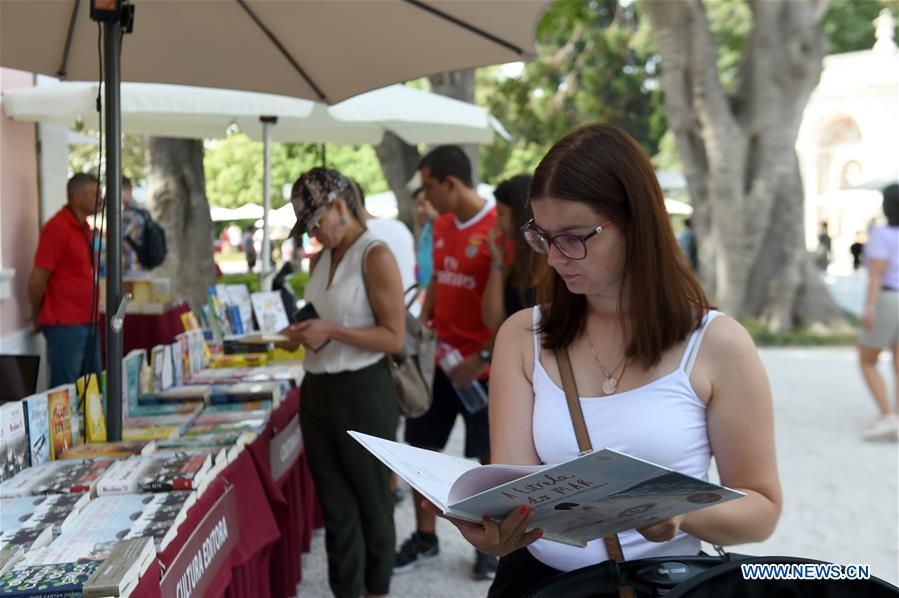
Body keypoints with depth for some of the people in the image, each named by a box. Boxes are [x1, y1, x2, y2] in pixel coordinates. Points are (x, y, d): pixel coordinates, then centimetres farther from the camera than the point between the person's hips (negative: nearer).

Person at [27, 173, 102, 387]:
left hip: (86, 321, 8)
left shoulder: (83, 226, 12)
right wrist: (38, 318, -1)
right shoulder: (58, 228, -15)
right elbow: (36, 281, -14)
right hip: (65, 324, -8)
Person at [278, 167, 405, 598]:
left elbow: (394, 337, -15)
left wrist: (332, 331, -21)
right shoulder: (321, 259, 10)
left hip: (362, 391, -7)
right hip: (318, 389, 7)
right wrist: (303, 334, 3)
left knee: (370, 502, 11)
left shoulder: (375, 256, -12)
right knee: (336, 504, 13)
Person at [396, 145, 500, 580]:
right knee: (420, 446, 11)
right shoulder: (442, 225, 7)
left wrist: (483, 356, -20)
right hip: (439, 359, 7)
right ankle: (425, 537, 26)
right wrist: (421, 321, 7)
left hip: (482, 365, -7)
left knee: (489, 456, 7)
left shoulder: (498, 229, -16)